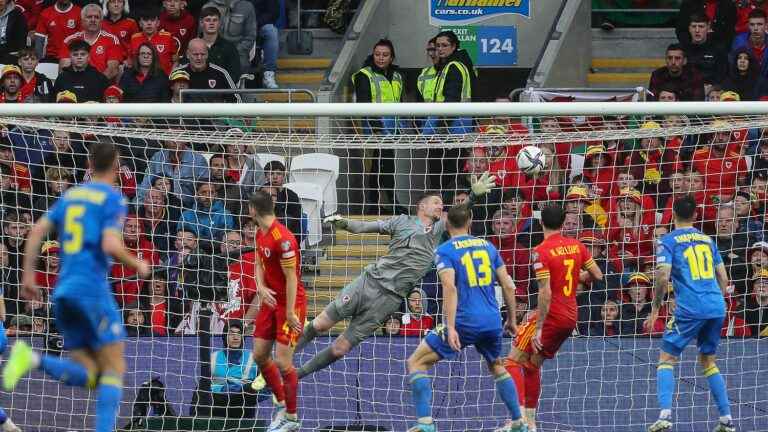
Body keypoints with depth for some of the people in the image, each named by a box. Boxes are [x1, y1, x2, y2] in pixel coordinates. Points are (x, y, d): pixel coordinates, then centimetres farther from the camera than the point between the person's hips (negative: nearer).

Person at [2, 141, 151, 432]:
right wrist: (138, 265, 3)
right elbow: (110, 245, -14)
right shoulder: (113, 199, -1)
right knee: (115, 368, -2)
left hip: (64, 291, 6)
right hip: (92, 288, -6)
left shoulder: (70, 196, 20)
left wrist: (28, 276, 11)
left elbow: (37, 231, 12)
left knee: (87, 376, 4)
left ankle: (32, 359, -21)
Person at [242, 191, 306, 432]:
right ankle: (282, 405, 26)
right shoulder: (261, 234, 5)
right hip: (271, 301, 9)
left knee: (283, 362, -9)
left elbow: (291, 279, -22)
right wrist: (261, 288, -8)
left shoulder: (283, 239, -24)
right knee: (260, 355, 10)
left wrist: (290, 314, -19)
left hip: (290, 303, -9)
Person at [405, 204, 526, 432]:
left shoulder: (445, 251, -3)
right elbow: (508, 286, 12)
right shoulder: (487, 246, 12)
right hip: (492, 321, 5)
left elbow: (450, 288, -17)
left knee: (416, 362, 3)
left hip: (465, 321, -5)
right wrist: (512, 320, 24)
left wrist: (450, 328, -22)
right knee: (497, 368, 31)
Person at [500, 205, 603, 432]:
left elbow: (545, 294, -20)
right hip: (571, 317, 7)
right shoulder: (577, 246, 4)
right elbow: (597, 275, 9)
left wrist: (538, 329, -18)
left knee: (514, 360, -3)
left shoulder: (541, 252, -15)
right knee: (533, 364, 19)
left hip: (552, 315, -7)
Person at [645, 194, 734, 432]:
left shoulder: (668, 241, 1)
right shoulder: (707, 240, 17)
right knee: (708, 361, 19)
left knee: (666, 359, 2)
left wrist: (655, 309, -1)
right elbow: (723, 278, 18)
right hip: (716, 307, 5)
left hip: (690, 309, -5)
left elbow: (663, 277, -11)